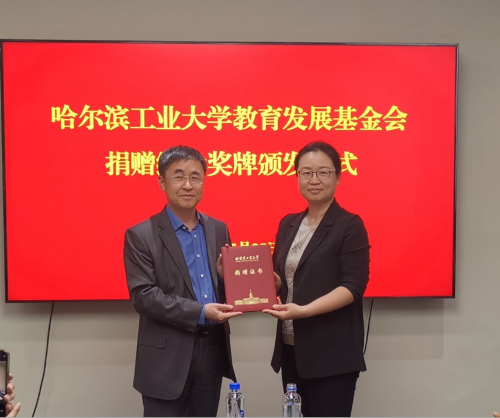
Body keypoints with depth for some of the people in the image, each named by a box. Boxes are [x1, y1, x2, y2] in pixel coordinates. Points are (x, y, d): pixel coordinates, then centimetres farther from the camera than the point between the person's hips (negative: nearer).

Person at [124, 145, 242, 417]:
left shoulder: (218, 230, 9)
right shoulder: (141, 236, -7)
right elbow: (143, 296, -14)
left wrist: (226, 275, -9)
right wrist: (200, 312, -20)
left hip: (213, 351, 5)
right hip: (167, 358, -4)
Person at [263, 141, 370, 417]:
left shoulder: (349, 226, -8)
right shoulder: (288, 224, 12)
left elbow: (353, 286, -15)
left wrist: (303, 310, -25)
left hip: (332, 352, -6)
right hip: (290, 349, 6)